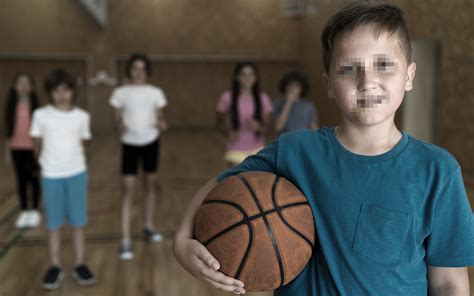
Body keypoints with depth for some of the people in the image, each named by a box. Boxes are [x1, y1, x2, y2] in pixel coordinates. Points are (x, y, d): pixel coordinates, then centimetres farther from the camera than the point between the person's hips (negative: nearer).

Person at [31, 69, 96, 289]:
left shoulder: (82, 116, 0)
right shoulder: (41, 115, -4)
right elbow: (37, 146, 6)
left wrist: (72, 159, 8)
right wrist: (47, 161, 11)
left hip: (77, 173, 1)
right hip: (51, 175, -1)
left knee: (78, 222, 6)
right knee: (53, 223, 5)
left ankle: (79, 266, 16)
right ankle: (55, 267, 16)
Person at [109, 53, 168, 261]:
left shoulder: (156, 93, 0)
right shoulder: (120, 93, -4)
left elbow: (160, 118, 3)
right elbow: (117, 120, -2)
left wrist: (162, 125, -20)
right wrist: (119, 127, -24)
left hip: (151, 142, 2)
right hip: (130, 143, -2)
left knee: (151, 184, 11)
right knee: (129, 189, -8)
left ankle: (149, 227, 30)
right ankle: (125, 240, -6)